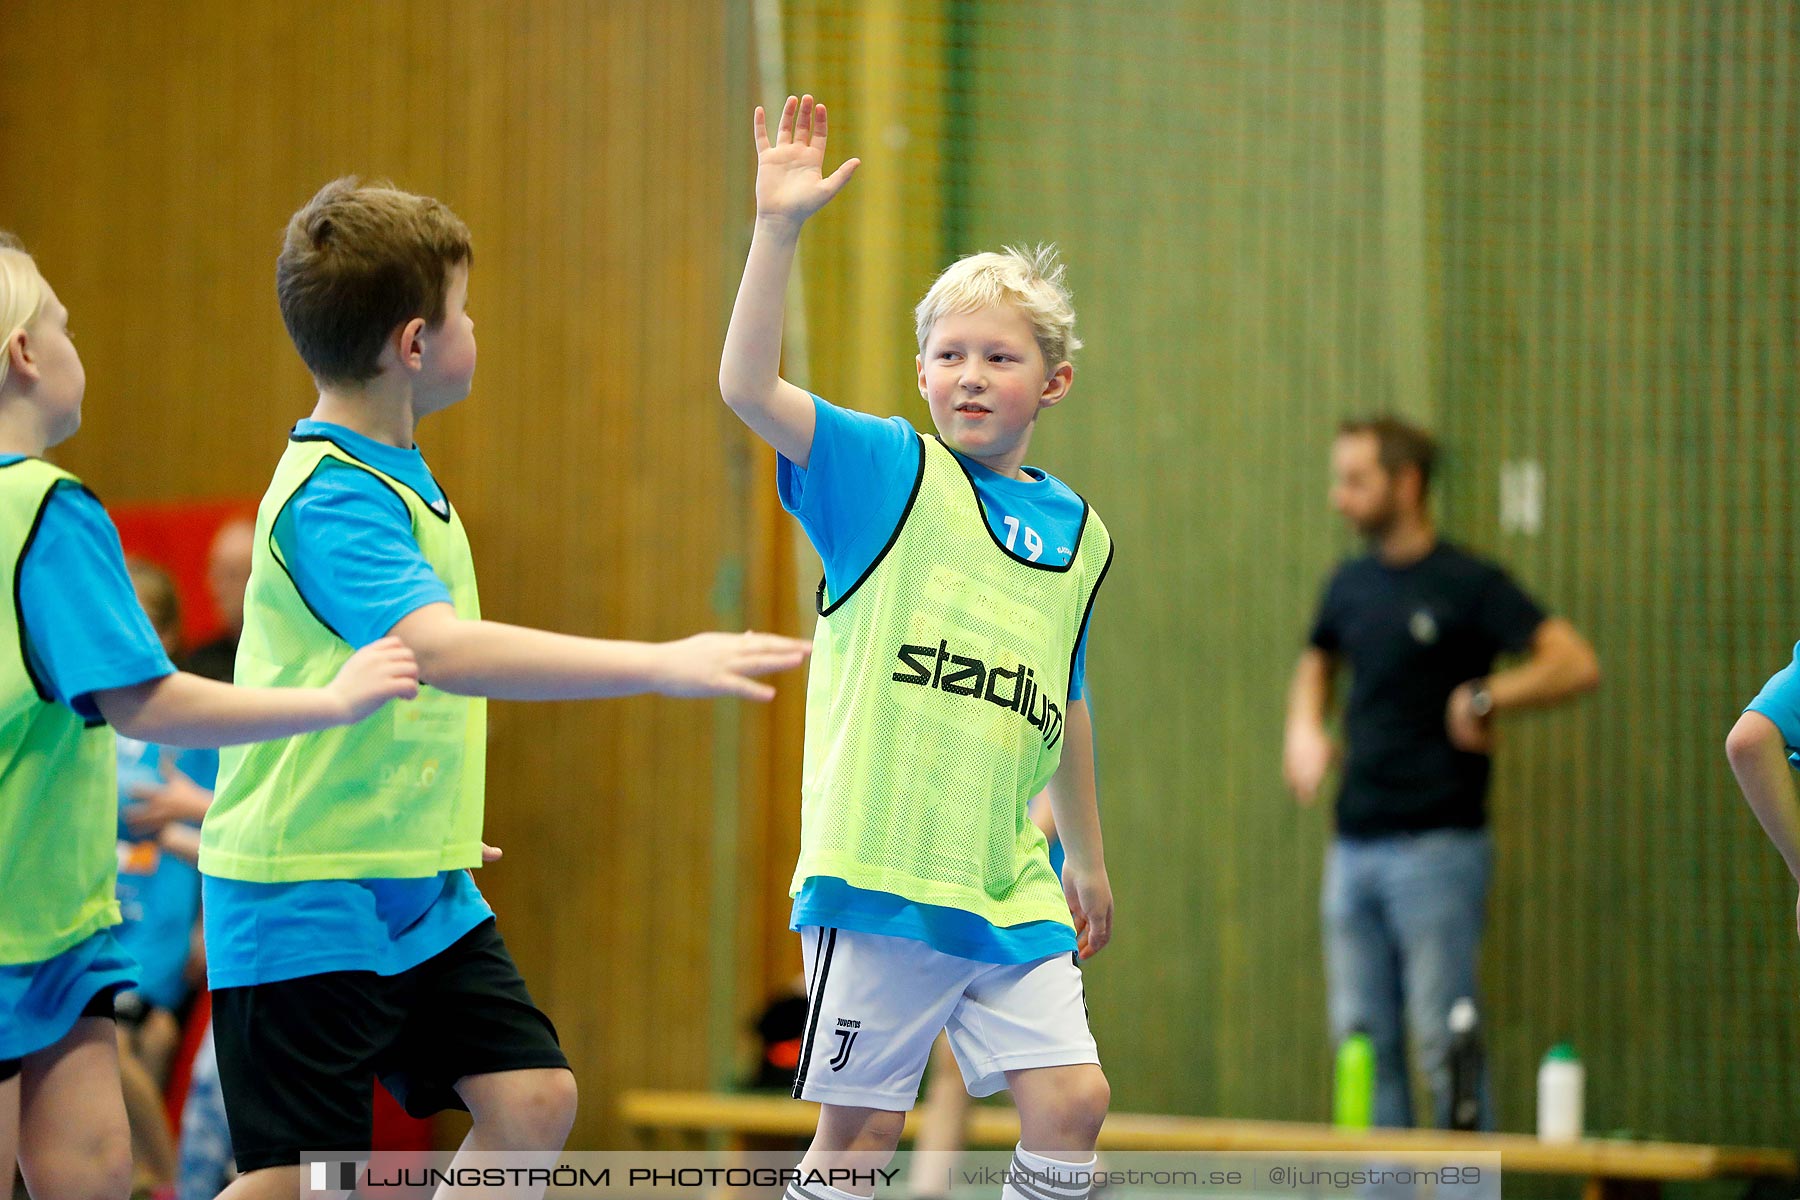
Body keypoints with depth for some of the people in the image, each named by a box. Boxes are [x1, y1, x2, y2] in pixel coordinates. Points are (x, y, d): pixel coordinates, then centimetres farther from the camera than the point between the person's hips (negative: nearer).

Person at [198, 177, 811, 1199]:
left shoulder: (398, 475, 11)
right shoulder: (328, 500, -21)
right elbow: (442, 649, -38)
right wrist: (660, 665, -44)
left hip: (422, 888, 9)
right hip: (306, 900, -9)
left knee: (534, 1102, -1)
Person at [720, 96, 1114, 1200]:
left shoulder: (1078, 532, 12)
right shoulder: (889, 471, -1)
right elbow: (748, 386, -16)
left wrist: (1087, 856, 28)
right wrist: (780, 227, -23)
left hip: (1011, 889, 5)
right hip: (880, 870, -4)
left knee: (1071, 1098, -3)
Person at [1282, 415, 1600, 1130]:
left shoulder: (1466, 584, -8)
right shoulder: (1351, 586, 12)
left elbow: (1575, 664, -16)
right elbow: (1318, 661, 33)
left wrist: (1483, 699, -20)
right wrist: (1305, 728, 16)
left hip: (1437, 847, -7)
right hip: (1355, 847, 7)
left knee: (1442, 1042, -7)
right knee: (1363, 1039, 8)